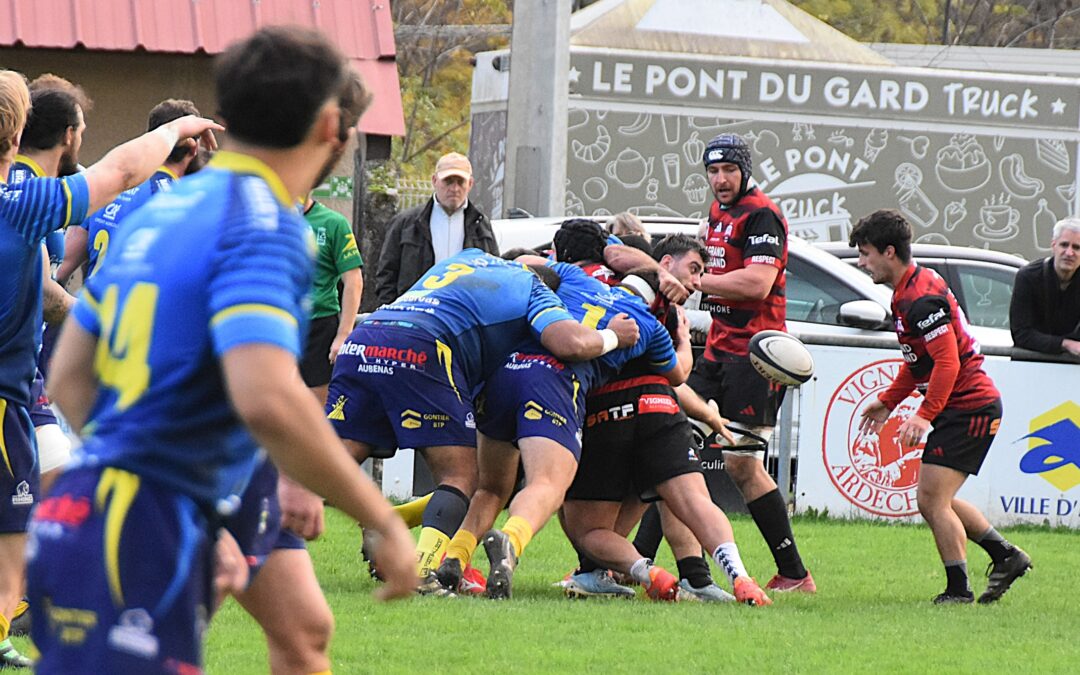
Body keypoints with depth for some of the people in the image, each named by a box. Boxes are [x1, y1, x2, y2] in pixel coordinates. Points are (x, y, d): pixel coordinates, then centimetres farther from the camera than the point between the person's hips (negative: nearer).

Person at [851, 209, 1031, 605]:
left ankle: (958, 589, -3)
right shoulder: (907, 293, 13)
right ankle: (1006, 556, 23)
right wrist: (888, 401, 24)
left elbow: (947, 361, -26)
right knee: (932, 501, 14)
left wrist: (924, 416, -29)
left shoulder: (921, 299, -20)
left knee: (934, 499, -10)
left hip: (969, 406, -11)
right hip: (964, 407, 11)